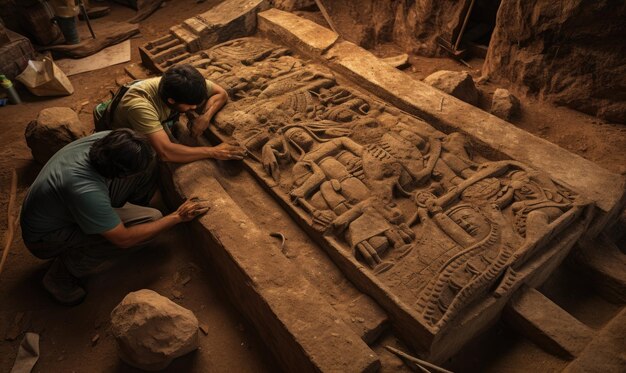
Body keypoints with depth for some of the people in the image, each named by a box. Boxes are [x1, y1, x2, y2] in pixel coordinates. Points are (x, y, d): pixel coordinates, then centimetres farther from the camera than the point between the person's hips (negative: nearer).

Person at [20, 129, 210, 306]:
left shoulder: (105, 139, -23)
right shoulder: (86, 192, -42)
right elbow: (124, 239, -29)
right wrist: (177, 217, -24)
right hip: (44, 238, -6)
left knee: (149, 164, -14)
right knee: (150, 218, -29)